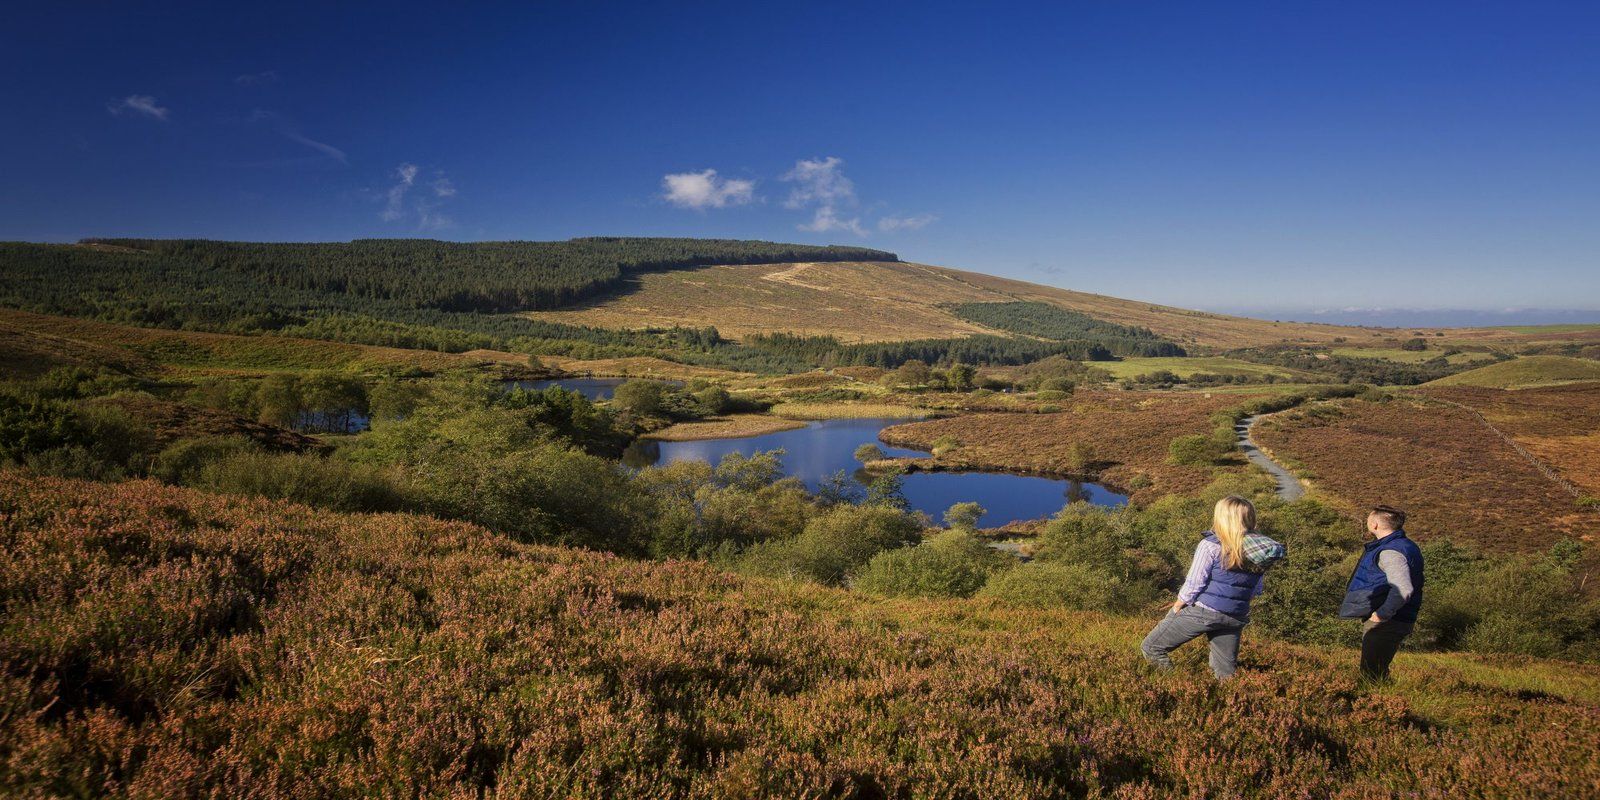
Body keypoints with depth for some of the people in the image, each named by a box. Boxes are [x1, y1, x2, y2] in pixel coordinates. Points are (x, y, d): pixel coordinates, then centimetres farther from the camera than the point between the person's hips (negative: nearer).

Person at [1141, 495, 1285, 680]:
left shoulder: (1210, 545, -16)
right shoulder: (1260, 550, 2)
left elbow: (1194, 583, -13)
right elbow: (1257, 589, 12)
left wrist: (1179, 604, 3)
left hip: (1203, 611, -6)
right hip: (1236, 617, 6)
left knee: (1151, 648, 3)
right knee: (1226, 673, 19)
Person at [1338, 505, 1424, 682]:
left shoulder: (1390, 552, -21)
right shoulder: (1403, 545, 14)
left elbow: (1403, 589, -33)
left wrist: (1381, 615, -27)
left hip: (1384, 625, -11)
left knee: (1371, 675, -5)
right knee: (1378, 673, 20)